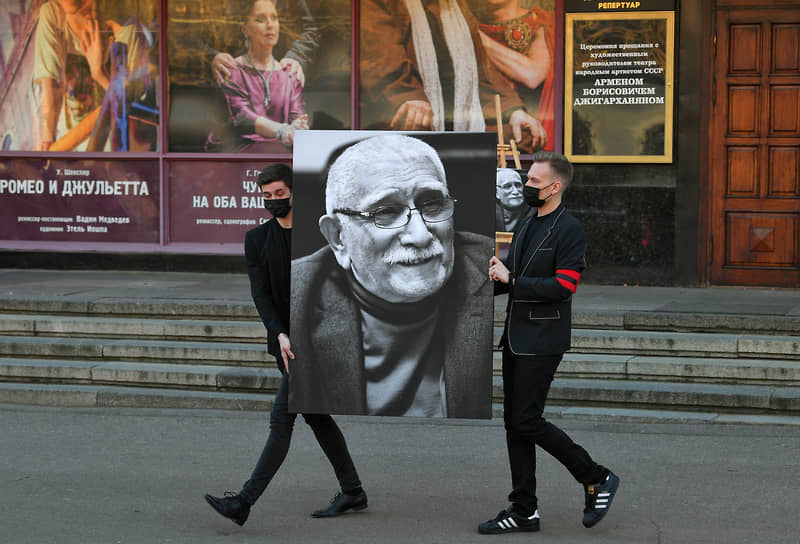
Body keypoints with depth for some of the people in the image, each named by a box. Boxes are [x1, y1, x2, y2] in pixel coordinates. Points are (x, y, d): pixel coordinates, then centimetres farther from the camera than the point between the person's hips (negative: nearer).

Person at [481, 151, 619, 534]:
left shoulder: (569, 230, -12)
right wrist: (493, 277, 1)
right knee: (514, 422, 8)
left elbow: (563, 287, -21)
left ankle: (596, 478, 5)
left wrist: (512, 279, -18)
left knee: (526, 421, -10)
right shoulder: (526, 226, 16)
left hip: (542, 341, -9)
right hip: (516, 339, 9)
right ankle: (524, 510, 13)